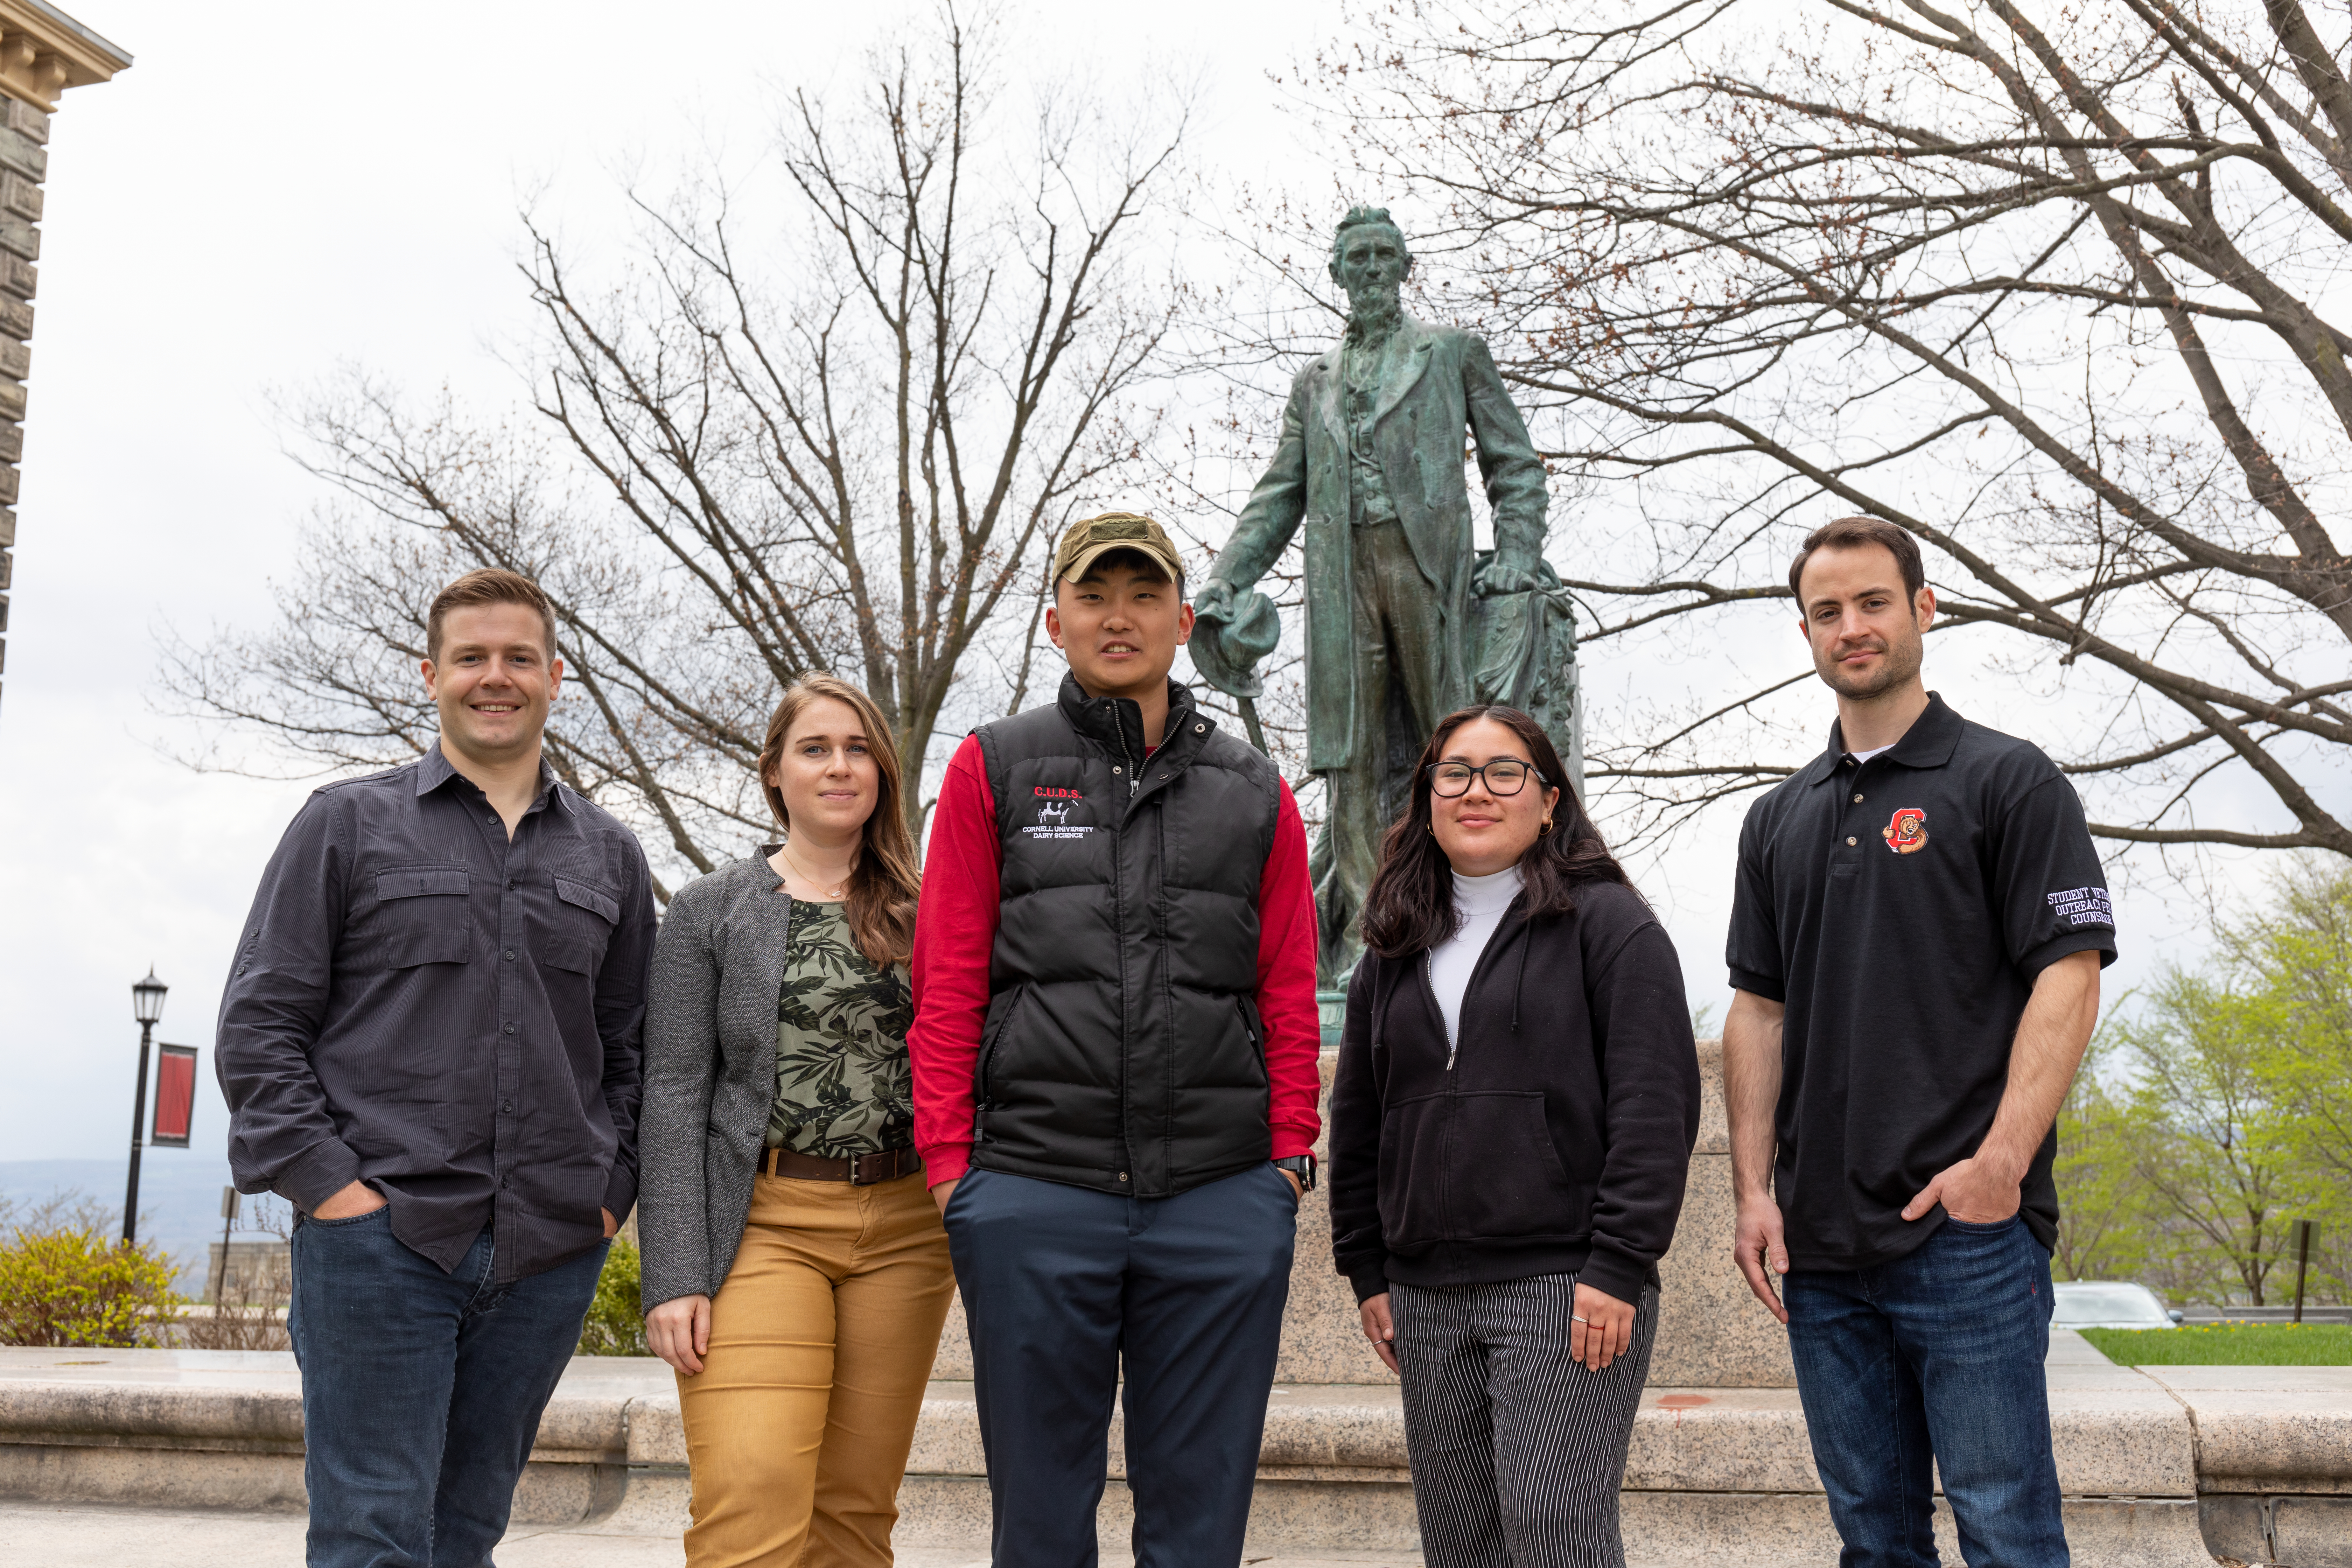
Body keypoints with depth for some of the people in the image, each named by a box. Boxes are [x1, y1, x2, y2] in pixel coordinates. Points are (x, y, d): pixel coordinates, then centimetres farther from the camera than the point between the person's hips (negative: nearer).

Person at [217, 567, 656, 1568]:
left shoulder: (609, 857, 14)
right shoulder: (347, 825, 6)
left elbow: (632, 1049, 17)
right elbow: (259, 1025, 2)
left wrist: (612, 1191, 4)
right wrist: (327, 1185, -8)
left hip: (550, 1253, 3)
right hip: (378, 1237, -3)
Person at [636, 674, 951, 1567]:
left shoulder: (922, 912, 11)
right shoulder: (712, 911, 5)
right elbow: (674, 1097, 0)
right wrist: (673, 1277, -9)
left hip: (903, 1226, 3)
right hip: (764, 1224, -2)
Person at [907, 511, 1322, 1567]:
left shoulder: (1256, 794, 12)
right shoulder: (993, 769, 7)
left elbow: (1289, 995, 11)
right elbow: (946, 987, 3)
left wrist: (1290, 1156, 2)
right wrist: (949, 1163, -3)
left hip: (1224, 1202, 1)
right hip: (1033, 1196, -1)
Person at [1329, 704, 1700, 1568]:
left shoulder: (1608, 924, -2)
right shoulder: (1394, 949, 16)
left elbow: (1655, 1105, -9)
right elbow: (1357, 1120, 19)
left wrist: (1619, 1267, -15)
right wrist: (1367, 1270, 13)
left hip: (1566, 1288, -6)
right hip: (1428, 1295, 6)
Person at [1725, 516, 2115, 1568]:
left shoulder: (2008, 782, 0)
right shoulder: (1780, 818, 16)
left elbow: (2068, 978, -8)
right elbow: (1757, 1011, 15)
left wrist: (2000, 1160, -19)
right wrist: (1754, 1190, 5)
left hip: (1967, 1233, -5)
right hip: (1818, 1245, 5)